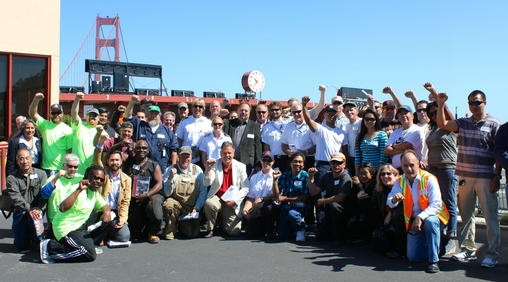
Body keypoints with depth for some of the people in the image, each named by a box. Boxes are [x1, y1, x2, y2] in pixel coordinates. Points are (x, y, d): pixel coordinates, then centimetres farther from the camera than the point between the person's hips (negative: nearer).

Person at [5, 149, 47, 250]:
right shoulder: (11, 178, 2)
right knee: (21, 245, -9)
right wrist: (29, 209, -24)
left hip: (37, 209, 0)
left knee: (35, 217, -36)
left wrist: (38, 209, -21)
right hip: (20, 211, 0)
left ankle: (38, 240, -5)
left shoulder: (41, 174, 6)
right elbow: (15, 198, -12)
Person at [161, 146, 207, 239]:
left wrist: (196, 208, -3)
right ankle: (170, 230, -7)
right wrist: (170, 178, -20)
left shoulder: (197, 170, 7)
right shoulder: (170, 170, 2)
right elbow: (167, 193, -5)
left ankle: (181, 224, 21)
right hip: (176, 203, -1)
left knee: (192, 233, -17)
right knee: (168, 204, -36)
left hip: (191, 208, 1)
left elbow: (203, 191, 6)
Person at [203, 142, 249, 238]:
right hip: (217, 198, 0)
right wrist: (208, 169, -27)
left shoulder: (240, 167, 1)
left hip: (232, 202, 1)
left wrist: (234, 200, -12)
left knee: (234, 232, -12)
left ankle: (224, 222, 26)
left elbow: (245, 188, 1)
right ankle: (210, 229, -9)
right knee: (209, 204, -37)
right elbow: (207, 183, -11)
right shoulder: (215, 165, -1)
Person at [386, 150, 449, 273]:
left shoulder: (429, 179, -13)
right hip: (413, 221, 4)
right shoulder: (400, 181, 1)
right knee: (413, 257, -4)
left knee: (430, 221, -40)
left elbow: (436, 205, -21)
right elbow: (390, 202, -8)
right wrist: (394, 199, -34)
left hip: (431, 216, -4)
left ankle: (433, 260, -25)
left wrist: (421, 217, -35)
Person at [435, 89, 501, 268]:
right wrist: (441, 105, -5)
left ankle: (492, 253, 5)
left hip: (485, 177, -4)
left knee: (490, 216, -3)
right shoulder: (463, 122, 13)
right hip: (465, 176, 4)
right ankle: (468, 249, 20)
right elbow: (442, 124, 4)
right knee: (465, 214, 9)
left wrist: (497, 176, -8)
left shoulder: (493, 124, 1)